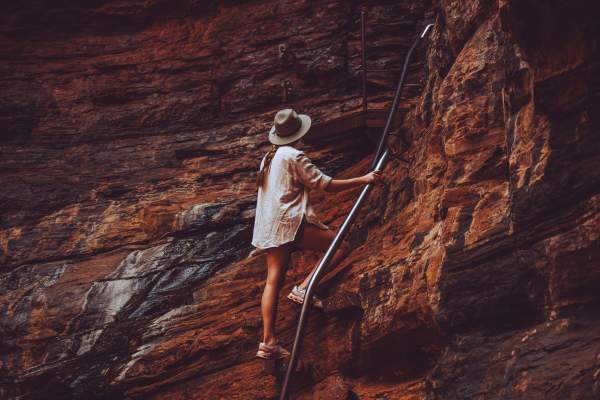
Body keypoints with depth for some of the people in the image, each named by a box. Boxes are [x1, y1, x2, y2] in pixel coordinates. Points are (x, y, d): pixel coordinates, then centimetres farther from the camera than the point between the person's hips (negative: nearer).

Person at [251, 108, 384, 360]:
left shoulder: (268, 158, 19)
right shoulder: (294, 156, -7)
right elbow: (326, 185, -8)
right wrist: (364, 179, -2)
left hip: (269, 229, 9)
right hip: (291, 222, -9)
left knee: (273, 280, 4)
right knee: (342, 247, -5)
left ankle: (268, 341, -3)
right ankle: (303, 289, -14)